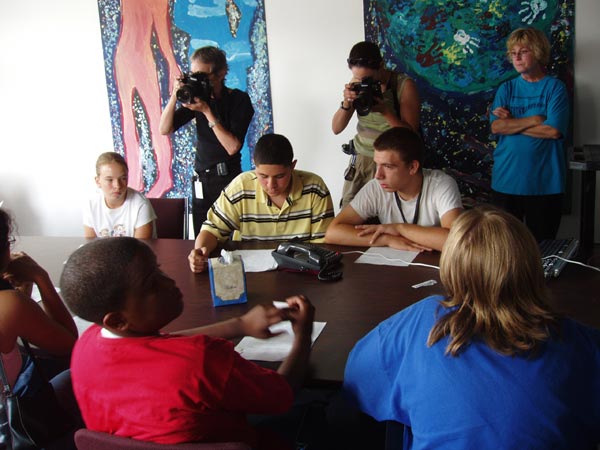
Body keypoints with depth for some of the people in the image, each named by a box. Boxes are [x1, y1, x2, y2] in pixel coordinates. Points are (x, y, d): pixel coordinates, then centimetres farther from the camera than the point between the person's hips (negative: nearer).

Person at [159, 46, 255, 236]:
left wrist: (207, 111, -20)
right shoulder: (197, 99, 5)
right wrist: (174, 96, -12)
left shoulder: (239, 99, -8)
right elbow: (165, 129, 1)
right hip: (202, 180, 5)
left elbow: (232, 147, -18)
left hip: (228, 179, -4)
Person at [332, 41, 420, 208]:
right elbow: (336, 128, 0)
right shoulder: (357, 83, 1)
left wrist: (385, 110, -26)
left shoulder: (404, 85, -12)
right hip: (360, 160, 4)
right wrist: (346, 103, -19)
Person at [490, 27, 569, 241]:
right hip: (506, 180, 2)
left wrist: (512, 123, -7)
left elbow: (554, 130, -13)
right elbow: (496, 126, -5)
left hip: (544, 183, -2)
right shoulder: (506, 88, 9)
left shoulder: (554, 87, 0)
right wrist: (534, 120, -11)